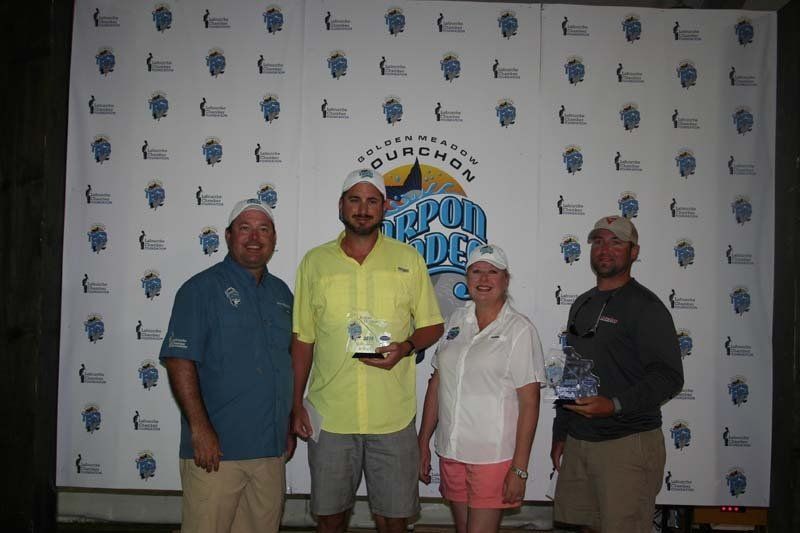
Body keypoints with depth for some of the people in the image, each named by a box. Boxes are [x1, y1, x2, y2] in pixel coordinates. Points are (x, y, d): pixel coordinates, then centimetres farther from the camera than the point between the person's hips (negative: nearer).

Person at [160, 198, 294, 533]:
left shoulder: (281, 292, 13)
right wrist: (200, 429, -18)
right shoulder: (201, 288, -5)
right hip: (215, 449, -6)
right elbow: (179, 361, -13)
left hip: (272, 449, 6)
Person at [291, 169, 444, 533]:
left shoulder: (409, 259, 3)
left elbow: (433, 326, 8)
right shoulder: (314, 262, 5)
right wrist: (297, 404, 6)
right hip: (329, 416, 1)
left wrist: (405, 347, -13)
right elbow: (303, 339, 9)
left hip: (393, 417, -1)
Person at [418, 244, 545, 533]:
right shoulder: (456, 320, 7)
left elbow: (529, 403, -11)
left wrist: (519, 468, -13)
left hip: (494, 455, -5)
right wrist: (423, 442, 9)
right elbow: (436, 383, 11)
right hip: (450, 452, 5)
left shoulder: (520, 330, -8)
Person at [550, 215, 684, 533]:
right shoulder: (582, 305, 16)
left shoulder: (645, 306, -7)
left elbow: (669, 376, -14)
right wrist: (560, 433, 19)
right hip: (577, 443, 7)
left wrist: (614, 405, -25)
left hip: (628, 444, -7)